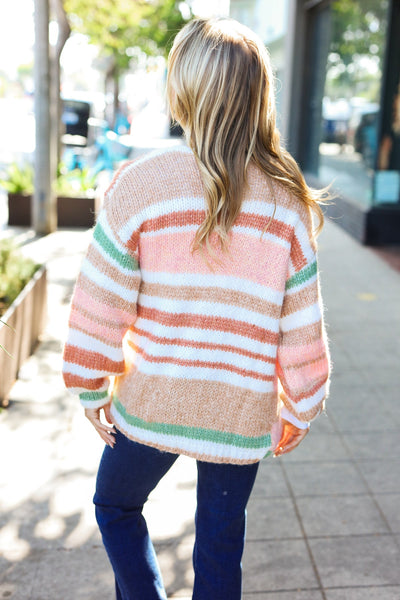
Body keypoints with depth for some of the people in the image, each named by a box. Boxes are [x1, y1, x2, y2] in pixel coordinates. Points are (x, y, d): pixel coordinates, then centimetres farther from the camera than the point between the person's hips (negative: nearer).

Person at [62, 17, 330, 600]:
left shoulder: (141, 183, -14)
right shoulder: (287, 200, -6)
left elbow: (100, 307, -10)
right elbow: (302, 329, -3)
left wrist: (91, 389, 6)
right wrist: (298, 412, 11)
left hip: (150, 404, -2)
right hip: (242, 416, 2)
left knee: (115, 506, 26)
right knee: (221, 546, 21)